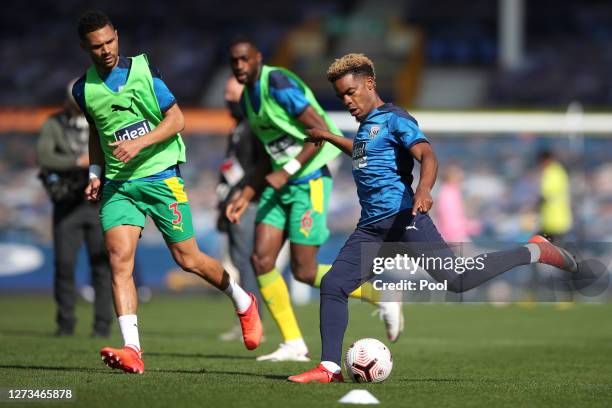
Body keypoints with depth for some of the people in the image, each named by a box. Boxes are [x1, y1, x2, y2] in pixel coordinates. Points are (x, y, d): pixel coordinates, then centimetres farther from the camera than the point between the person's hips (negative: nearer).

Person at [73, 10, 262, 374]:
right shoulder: (84, 89, 6)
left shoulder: (143, 70, -5)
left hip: (160, 176, -3)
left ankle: (243, 302, 31)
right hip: (117, 184, 3)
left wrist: (139, 143, -19)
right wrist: (95, 172, 11)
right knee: (120, 259, -17)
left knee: (187, 259, 2)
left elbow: (176, 119, -5)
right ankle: (132, 350, -23)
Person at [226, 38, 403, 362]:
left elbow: (323, 131, -19)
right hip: (280, 185, 8)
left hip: (309, 182, -8)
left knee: (304, 272, -7)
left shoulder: (278, 85, -15)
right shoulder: (247, 98, 13)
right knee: (261, 259, -5)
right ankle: (293, 345, 2)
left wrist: (288, 171, -23)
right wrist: (246, 196, 14)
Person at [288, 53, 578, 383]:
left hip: (403, 218, -8)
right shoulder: (366, 124, 22)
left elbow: (427, 156, -20)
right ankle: (329, 368, -5)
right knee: (332, 285, -6)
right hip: (370, 227, 8)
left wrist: (424, 190, -39)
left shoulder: (394, 119, -4)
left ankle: (534, 252, -5)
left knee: (456, 279, -20)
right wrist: (329, 138, 53)